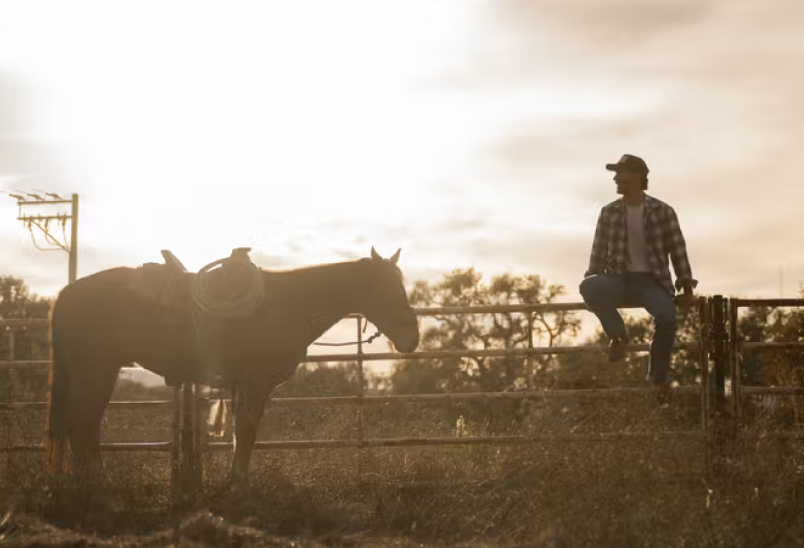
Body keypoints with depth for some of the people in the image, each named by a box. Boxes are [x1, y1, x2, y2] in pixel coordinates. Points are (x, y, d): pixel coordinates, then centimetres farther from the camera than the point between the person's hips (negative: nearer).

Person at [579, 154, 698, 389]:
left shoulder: (663, 211, 2)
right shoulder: (609, 213, 8)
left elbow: (678, 251, 2)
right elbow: (599, 253, 10)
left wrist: (686, 288, -6)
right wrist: (593, 290, 3)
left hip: (651, 282, -2)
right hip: (620, 281, 2)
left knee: (666, 316, -34)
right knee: (588, 286, -33)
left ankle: (659, 374, -9)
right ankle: (616, 334, -8)